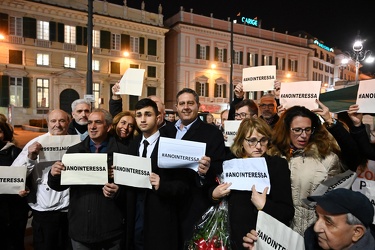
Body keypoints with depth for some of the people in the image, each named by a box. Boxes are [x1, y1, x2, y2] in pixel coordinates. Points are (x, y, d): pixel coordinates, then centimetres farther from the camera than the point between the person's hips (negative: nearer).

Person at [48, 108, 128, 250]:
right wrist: (54, 175, -11)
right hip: (80, 228, 3)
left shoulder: (122, 151, -5)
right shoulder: (74, 151, 5)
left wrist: (118, 192, -23)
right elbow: (60, 186, 8)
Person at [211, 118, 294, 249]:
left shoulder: (278, 164, -9)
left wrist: (264, 205, -28)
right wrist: (214, 194, -9)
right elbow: (210, 191, 11)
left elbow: (288, 212, -14)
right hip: (234, 236, 3)